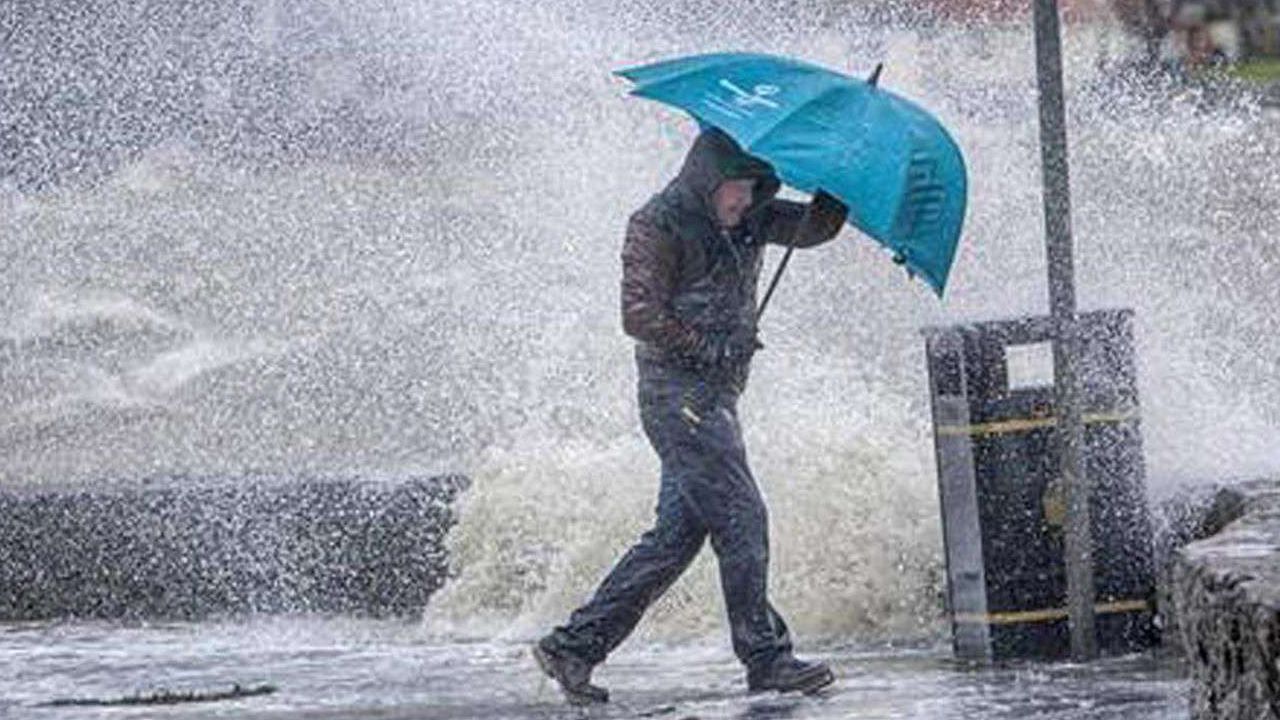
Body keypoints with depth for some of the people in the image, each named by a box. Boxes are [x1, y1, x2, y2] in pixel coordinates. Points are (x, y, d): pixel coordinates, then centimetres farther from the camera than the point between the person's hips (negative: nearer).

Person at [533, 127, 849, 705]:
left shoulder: (749, 221, 14)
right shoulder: (658, 225, -10)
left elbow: (815, 227, 11)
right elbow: (640, 316, -14)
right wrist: (714, 347, -15)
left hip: (718, 393, 9)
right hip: (678, 391, -9)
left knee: (678, 532, 6)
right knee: (740, 517, -11)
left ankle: (575, 644, 8)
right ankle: (766, 658, -8)